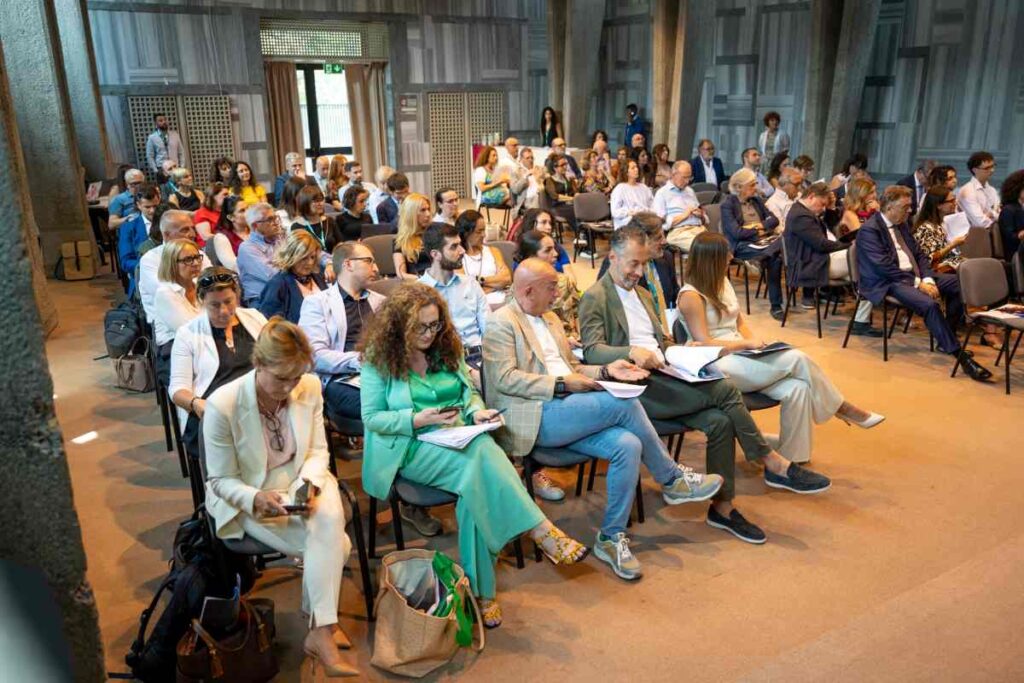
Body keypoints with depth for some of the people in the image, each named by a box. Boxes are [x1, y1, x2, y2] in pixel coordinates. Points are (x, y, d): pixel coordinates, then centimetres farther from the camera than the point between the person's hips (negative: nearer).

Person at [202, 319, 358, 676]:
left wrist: (310, 482, -21)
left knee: (330, 519, -29)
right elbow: (221, 480, -12)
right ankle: (324, 624, -2)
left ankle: (321, 629, -14)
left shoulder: (310, 387, -12)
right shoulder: (222, 405, -23)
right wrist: (256, 499, -32)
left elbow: (318, 450, 0)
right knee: (333, 545, -22)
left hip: (300, 484, 4)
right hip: (247, 500, -3)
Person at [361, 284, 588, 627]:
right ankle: (542, 531, -28)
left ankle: (481, 590, -23)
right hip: (412, 448, -4)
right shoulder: (379, 359, -3)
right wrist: (418, 420, -19)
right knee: (483, 455, -33)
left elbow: (469, 392, 17)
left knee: (477, 484, -30)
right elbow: (372, 417, -6)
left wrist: (477, 412, -6)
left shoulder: (445, 348, 12)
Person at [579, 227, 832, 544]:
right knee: (724, 390, -21)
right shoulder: (595, 298, -2)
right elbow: (591, 351, -14)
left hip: (662, 376, 8)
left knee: (720, 421, -18)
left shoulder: (642, 294, 25)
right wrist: (631, 351, -31)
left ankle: (722, 507, -7)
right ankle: (775, 465, -8)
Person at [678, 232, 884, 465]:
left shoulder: (722, 282, 13)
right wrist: (747, 343, -12)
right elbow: (703, 345, -15)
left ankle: (792, 461, -15)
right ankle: (841, 407, 2)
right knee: (797, 359, -20)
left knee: (797, 388, -20)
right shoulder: (691, 296, -12)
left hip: (740, 356, 8)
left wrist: (754, 340, -1)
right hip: (718, 366, -8)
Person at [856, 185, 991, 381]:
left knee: (959, 284, -1)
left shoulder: (901, 224, 15)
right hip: (886, 283, -9)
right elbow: (885, 267, -21)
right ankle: (960, 355, -23)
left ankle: (946, 339, 11)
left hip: (913, 275, 9)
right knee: (929, 304, -31)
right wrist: (917, 283, -20)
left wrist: (927, 279, -5)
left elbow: (918, 255, 14)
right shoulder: (869, 230, -13)